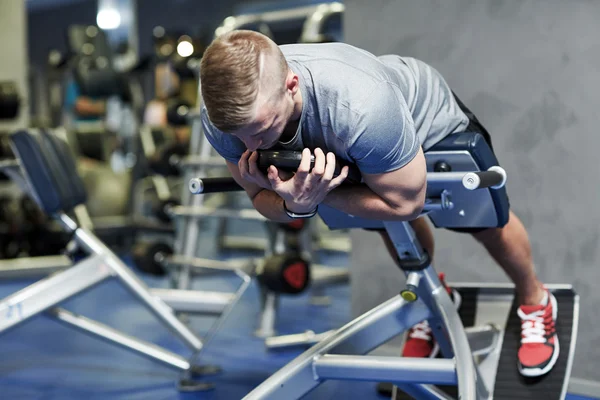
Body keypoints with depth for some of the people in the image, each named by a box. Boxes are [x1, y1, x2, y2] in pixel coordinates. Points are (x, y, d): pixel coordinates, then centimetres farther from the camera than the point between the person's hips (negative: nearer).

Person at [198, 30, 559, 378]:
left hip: (430, 120, -4)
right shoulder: (225, 113, -35)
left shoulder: (359, 109, -51)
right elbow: (263, 198, -19)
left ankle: (535, 300, 47)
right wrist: (296, 205, -43)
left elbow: (405, 202, -34)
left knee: (482, 219, 18)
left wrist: (315, 195, -42)